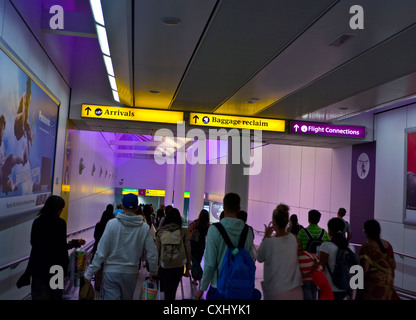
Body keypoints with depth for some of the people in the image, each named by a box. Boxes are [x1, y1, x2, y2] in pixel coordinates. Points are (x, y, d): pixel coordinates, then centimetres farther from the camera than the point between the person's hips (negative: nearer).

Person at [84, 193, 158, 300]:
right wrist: (153, 273, 15)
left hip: (111, 272, -2)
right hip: (131, 272, 2)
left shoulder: (112, 223, -11)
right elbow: (152, 254, -1)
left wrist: (89, 273, -1)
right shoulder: (144, 227, -5)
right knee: (127, 298, 20)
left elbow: (101, 252, -11)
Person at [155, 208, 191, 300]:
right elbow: (188, 250, -1)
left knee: (167, 291, 9)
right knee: (173, 290, 12)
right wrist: (188, 268, 7)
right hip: (179, 266, 0)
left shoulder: (160, 231, 1)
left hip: (164, 266, 0)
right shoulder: (183, 231, -1)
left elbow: (157, 250, 1)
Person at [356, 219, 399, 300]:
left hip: (372, 284, -6)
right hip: (387, 282, 6)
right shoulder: (387, 244, -1)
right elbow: (393, 266, 6)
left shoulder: (366, 247, -20)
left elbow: (365, 269, -24)